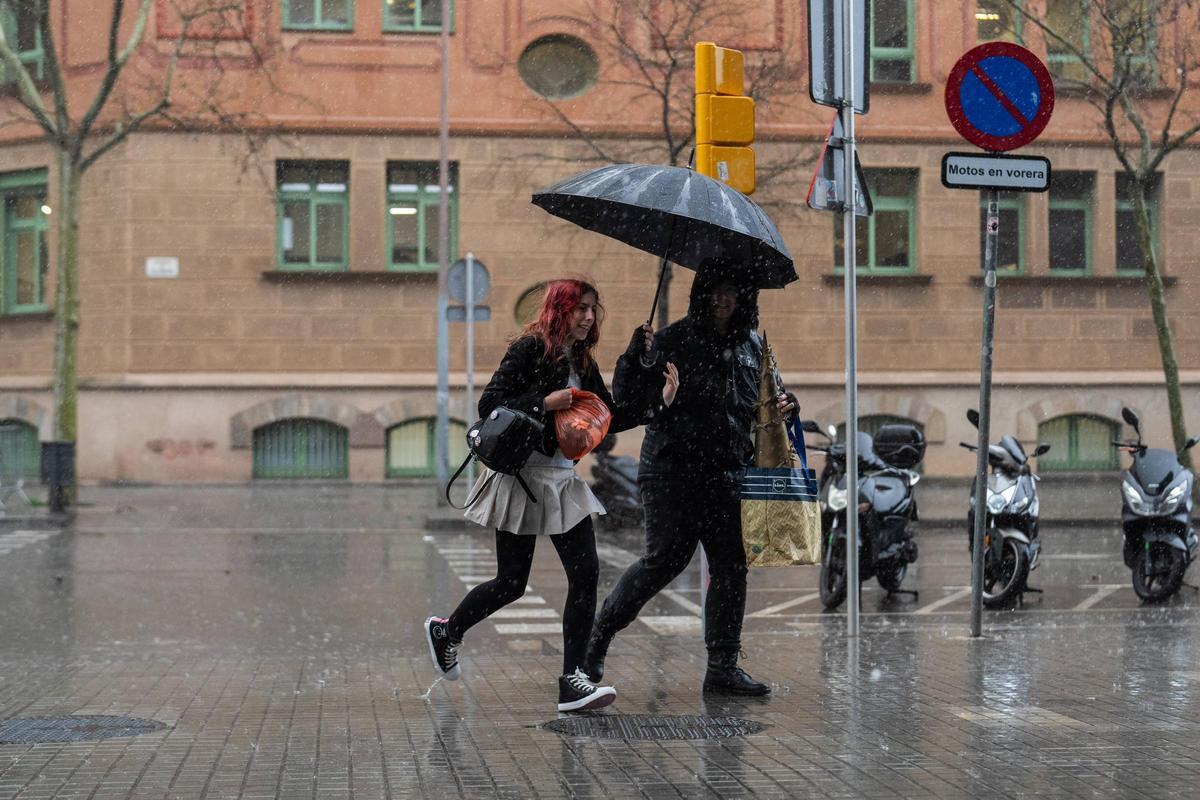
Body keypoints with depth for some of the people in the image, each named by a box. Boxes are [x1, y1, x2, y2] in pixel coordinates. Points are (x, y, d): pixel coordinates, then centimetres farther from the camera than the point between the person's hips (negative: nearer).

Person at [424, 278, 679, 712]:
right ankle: (446, 632, 28)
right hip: (522, 476, -7)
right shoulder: (529, 348, -11)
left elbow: (610, 418, 12)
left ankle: (572, 679, -3)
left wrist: (659, 401, 2)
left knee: (585, 574, -6)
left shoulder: (582, 362, 11)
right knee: (511, 583, 1)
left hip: (562, 480, 7)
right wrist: (545, 403, -23)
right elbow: (488, 405, -15)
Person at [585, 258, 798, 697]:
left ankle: (723, 666, 8)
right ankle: (599, 632, 14)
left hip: (729, 473, 5)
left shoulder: (752, 346, 12)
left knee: (731, 565, 1)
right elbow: (628, 398, -10)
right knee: (665, 558, -6)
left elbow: (771, 393, 28)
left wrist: (785, 405, 5)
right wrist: (634, 361, -29)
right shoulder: (673, 340, -6)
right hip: (673, 470, -5)